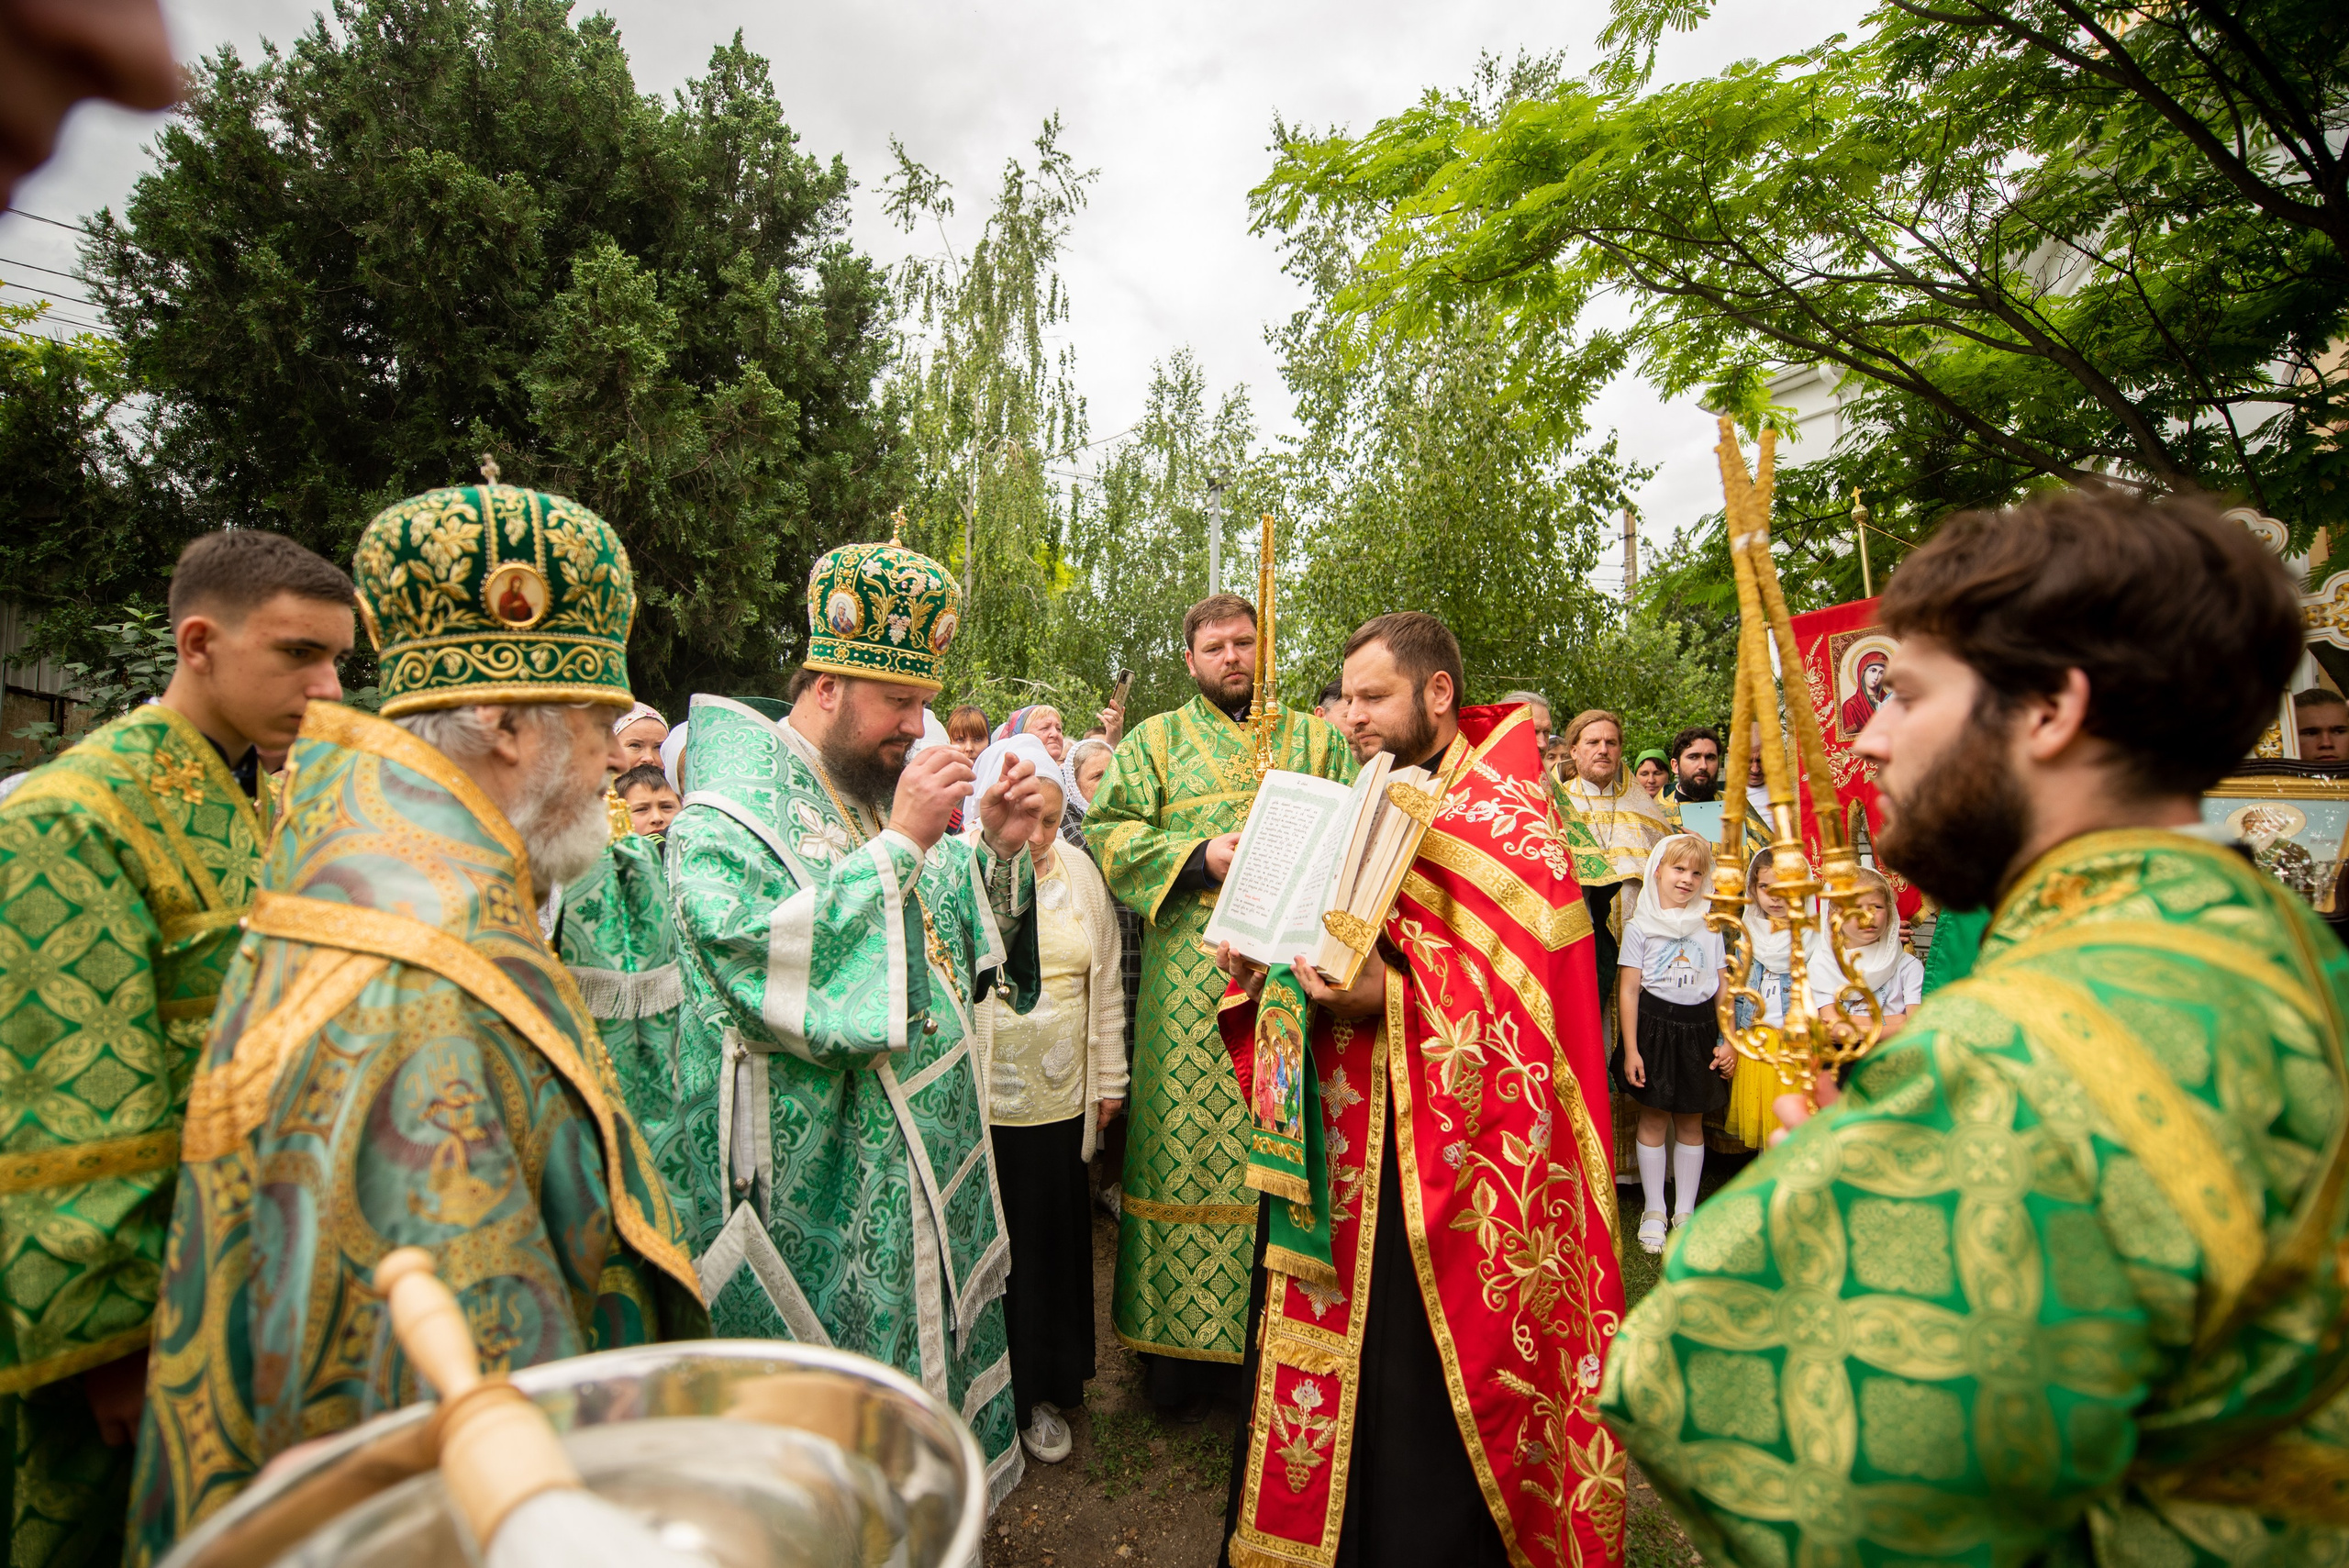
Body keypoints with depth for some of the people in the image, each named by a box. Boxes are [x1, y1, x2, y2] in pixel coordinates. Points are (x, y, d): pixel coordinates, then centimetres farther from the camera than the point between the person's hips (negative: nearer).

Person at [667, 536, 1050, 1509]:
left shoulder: (880, 789, 8)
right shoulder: (724, 816, -14)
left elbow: (961, 950, 11)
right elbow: (769, 964, -30)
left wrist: (998, 850, -8)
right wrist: (900, 843, -28)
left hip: (925, 1162, 8)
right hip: (816, 1186, -8)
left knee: (929, 1352, 22)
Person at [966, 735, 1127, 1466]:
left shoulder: (1079, 871, 3)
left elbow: (1105, 983, 10)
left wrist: (1108, 1078, 12)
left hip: (1061, 1103, 4)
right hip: (979, 1105, -4)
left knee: (1051, 1242, 15)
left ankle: (1042, 1389, 35)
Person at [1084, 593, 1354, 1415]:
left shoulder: (1316, 737, 18)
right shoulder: (1156, 740, 13)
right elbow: (1108, 832, 2)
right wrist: (1204, 856, -11)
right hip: (1191, 980, -1)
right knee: (1190, 1153, 1)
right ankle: (1187, 1343, 15)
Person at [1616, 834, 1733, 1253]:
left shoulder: (1708, 926, 7)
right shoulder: (1640, 926, -3)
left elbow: (1722, 987, 10)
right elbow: (1629, 990, -6)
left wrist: (1728, 1040, 3)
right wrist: (1630, 1049, -9)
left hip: (1699, 1029, 3)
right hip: (1655, 1026, -3)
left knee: (1691, 1122, 10)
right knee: (1653, 1120, 4)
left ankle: (1685, 1211, 23)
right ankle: (1654, 1210, 18)